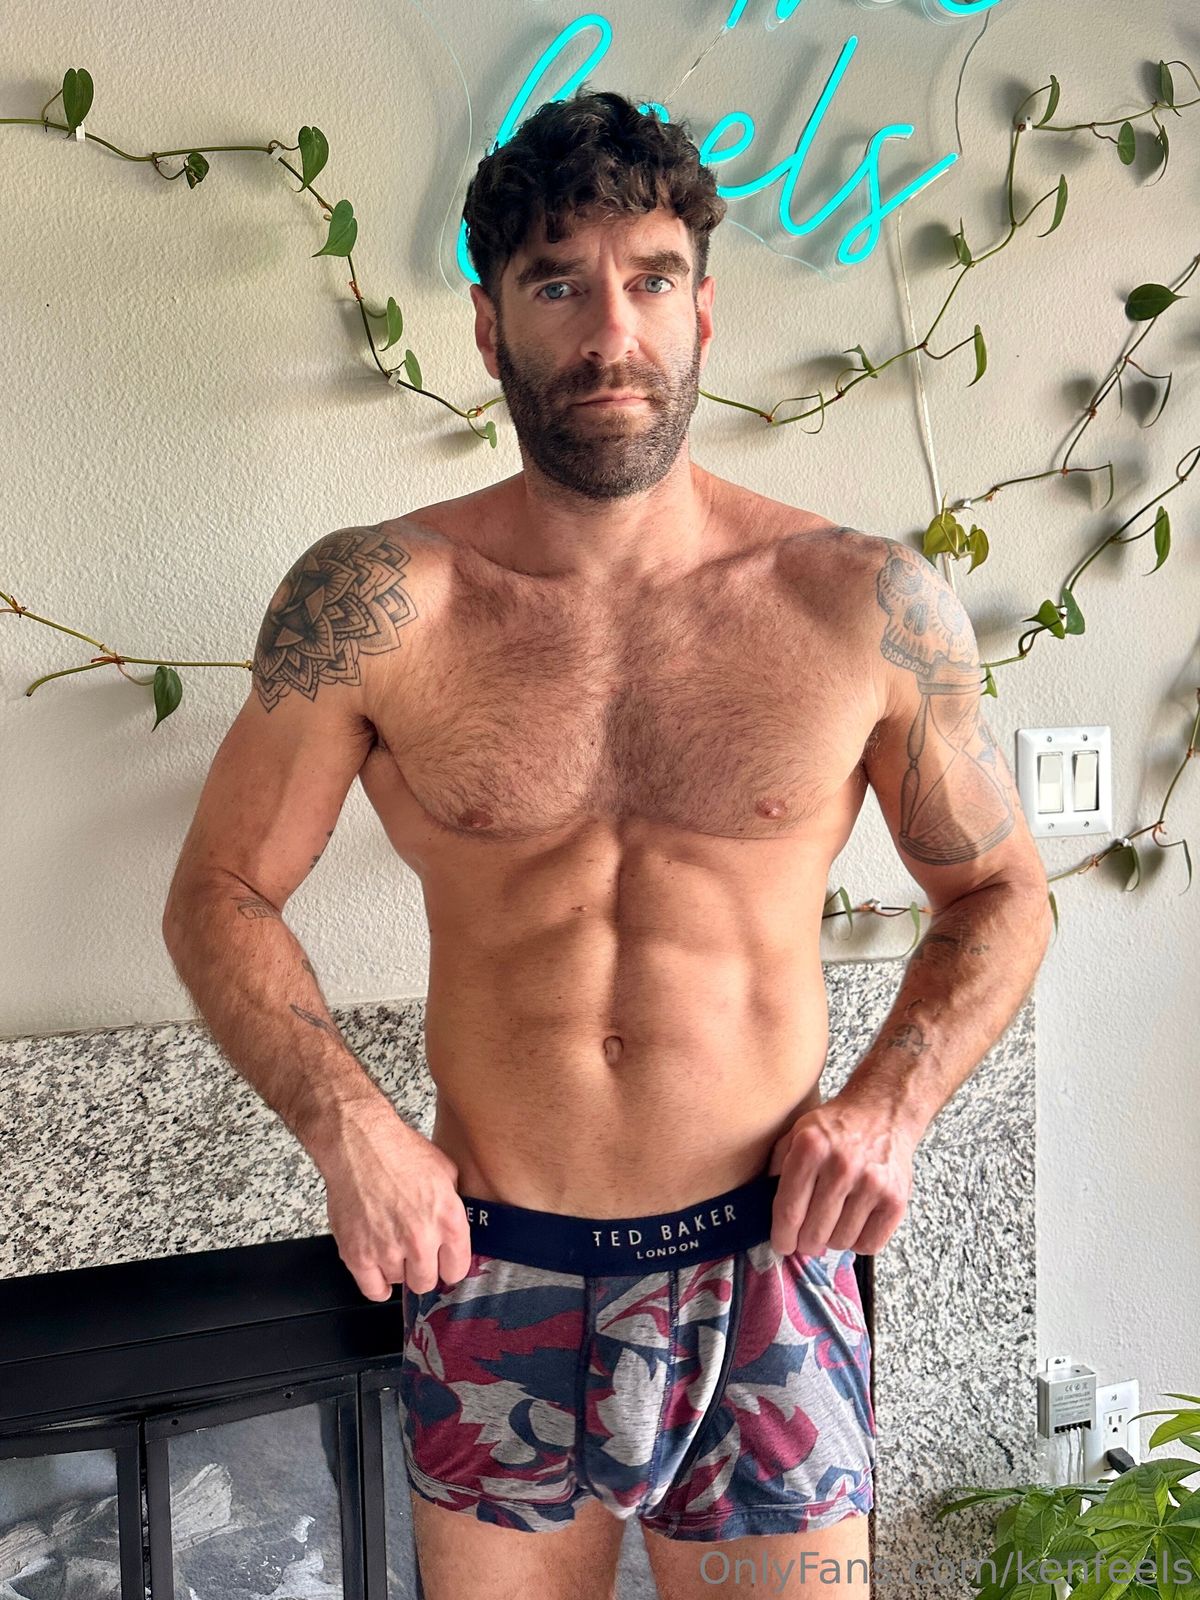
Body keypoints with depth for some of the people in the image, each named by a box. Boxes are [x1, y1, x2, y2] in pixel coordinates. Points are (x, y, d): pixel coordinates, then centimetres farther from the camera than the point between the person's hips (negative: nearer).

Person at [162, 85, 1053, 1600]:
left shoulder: (868, 606, -6)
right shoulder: (374, 605, -8)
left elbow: (998, 894, 6)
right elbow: (219, 892, 1)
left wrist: (891, 1097, -9)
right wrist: (341, 1119, -13)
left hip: (769, 1275, 0)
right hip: (488, 1274, 1)